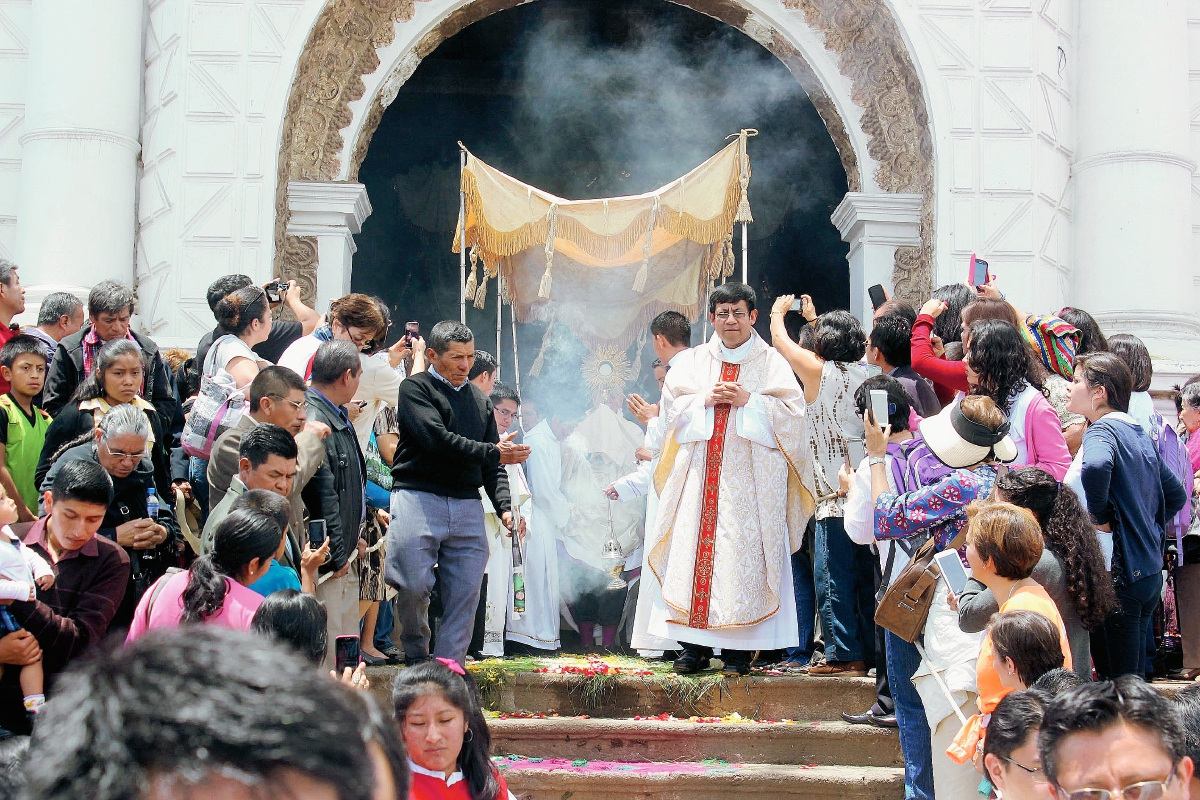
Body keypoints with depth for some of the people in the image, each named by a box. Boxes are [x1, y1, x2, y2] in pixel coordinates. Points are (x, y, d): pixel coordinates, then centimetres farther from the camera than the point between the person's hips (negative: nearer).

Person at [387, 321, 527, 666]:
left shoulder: (480, 400, 21)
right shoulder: (415, 389, 3)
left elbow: (493, 464, 18)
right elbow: (437, 439, -12)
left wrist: (504, 506, 2)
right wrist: (492, 453, -9)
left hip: (468, 507, 5)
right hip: (419, 498, -5)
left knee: (466, 592, -2)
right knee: (413, 587, -9)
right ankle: (416, 657, 13)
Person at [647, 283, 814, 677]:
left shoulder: (771, 362, 7)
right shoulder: (692, 361, 15)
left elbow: (791, 412, -2)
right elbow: (670, 407, 8)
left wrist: (748, 400, -12)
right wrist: (705, 400, -8)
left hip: (751, 476, -3)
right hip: (700, 472, 3)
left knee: (742, 554, -7)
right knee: (693, 549, -4)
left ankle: (738, 649, -3)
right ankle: (695, 645, 0)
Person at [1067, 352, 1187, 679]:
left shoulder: (1102, 430, -13)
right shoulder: (1140, 434, 13)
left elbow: (1097, 467, -37)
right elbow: (1176, 495, 23)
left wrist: (1100, 518, -22)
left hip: (1120, 572, -9)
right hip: (1151, 571, 9)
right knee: (1134, 675, 16)